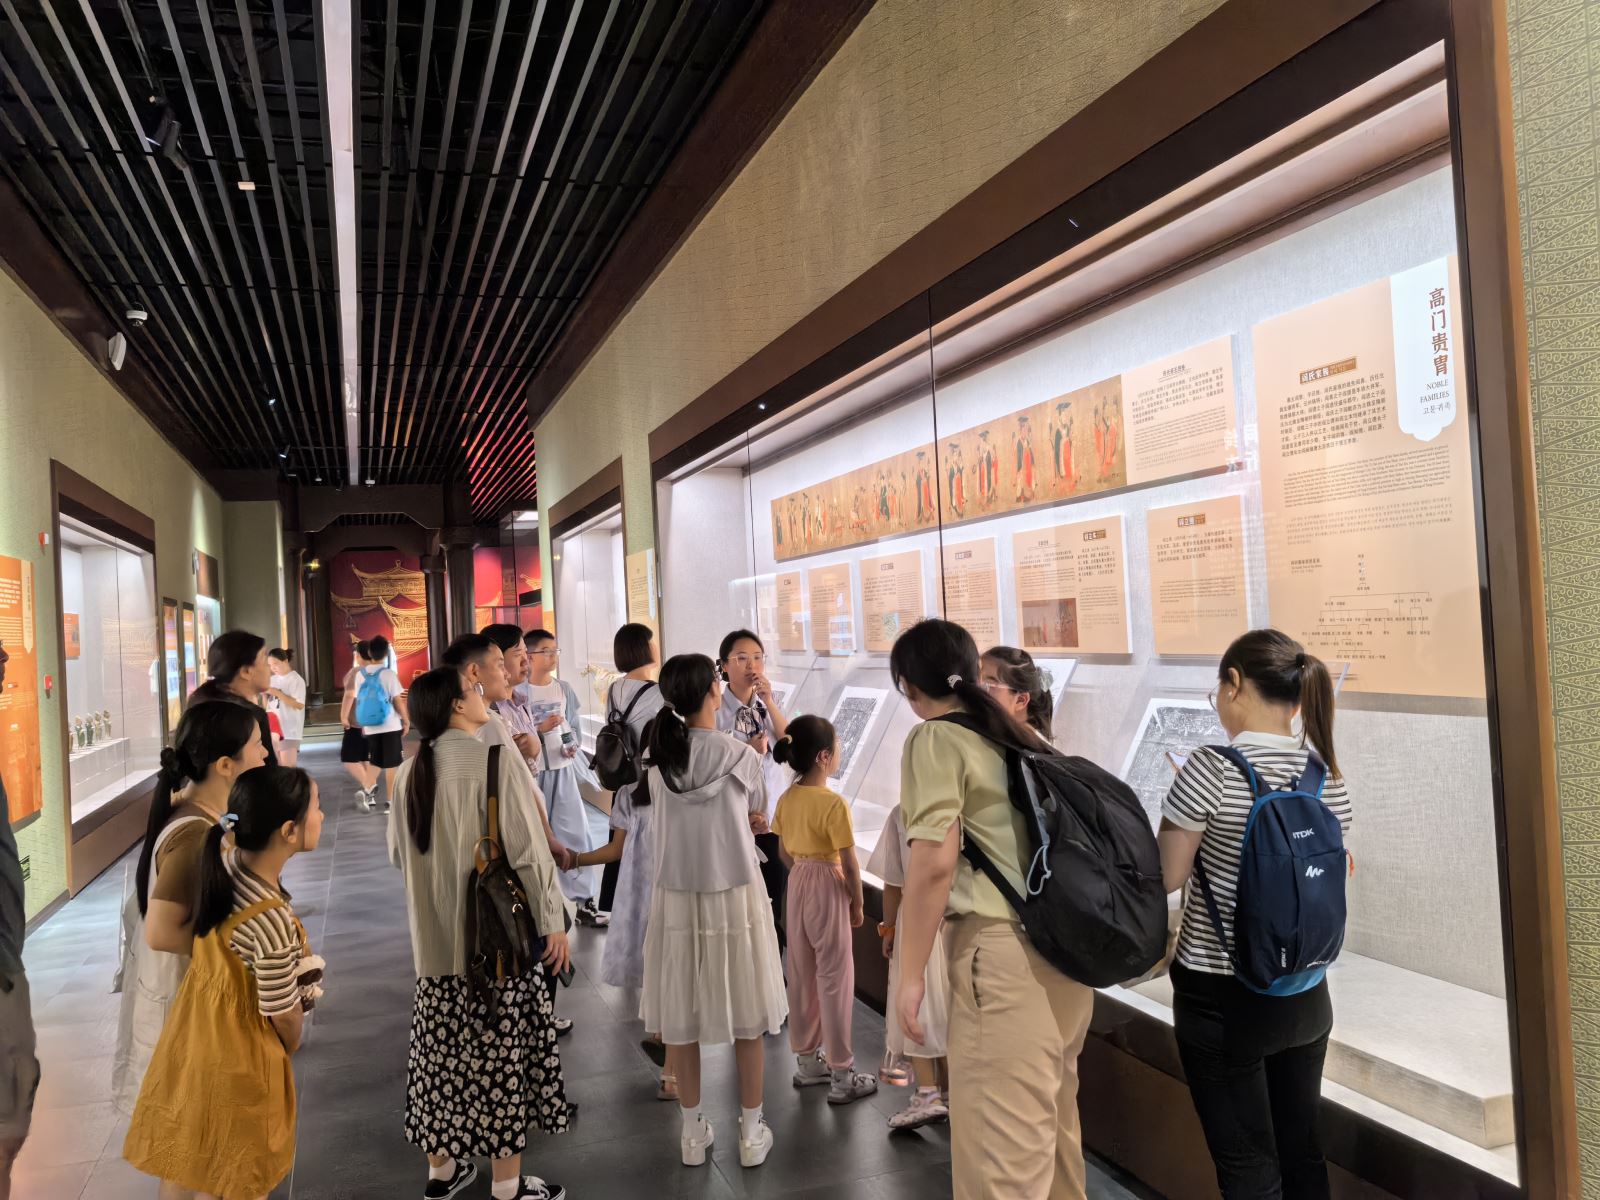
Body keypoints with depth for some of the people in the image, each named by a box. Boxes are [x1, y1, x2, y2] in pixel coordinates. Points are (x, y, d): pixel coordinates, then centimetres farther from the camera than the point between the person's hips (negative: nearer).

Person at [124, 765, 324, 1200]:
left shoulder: (226, 860, -16)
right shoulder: (273, 921, -36)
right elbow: (283, 1015, -19)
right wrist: (294, 1043, 1)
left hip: (197, 1029, 7)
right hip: (237, 1053, -7)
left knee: (195, 1164, 28)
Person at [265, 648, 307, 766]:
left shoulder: (296, 680, -9)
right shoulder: (273, 679, 11)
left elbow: (300, 705, -19)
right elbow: (267, 703, 17)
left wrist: (277, 693, -20)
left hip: (289, 730, -7)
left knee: (287, 768, -9)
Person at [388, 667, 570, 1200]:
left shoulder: (412, 770, 3)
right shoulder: (493, 761, -18)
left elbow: (398, 852, 14)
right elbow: (527, 850, -18)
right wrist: (553, 920, -9)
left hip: (435, 934, 7)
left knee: (443, 1047, 17)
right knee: (501, 1054, 4)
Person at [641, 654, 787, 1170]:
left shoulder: (658, 761, -5)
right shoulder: (742, 756, -12)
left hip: (677, 899, 2)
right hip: (735, 897, -2)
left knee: (681, 1017, 13)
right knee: (745, 1017, 11)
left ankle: (693, 1133, 25)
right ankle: (751, 1134, 22)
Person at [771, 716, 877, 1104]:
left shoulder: (787, 799, 0)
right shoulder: (834, 803, -22)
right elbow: (849, 865, -18)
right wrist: (857, 904, -5)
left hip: (797, 885, 7)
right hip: (828, 889, -7)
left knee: (802, 975, 16)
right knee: (835, 979, 3)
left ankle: (807, 1061, 29)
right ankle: (841, 1075, 11)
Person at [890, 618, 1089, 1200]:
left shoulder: (936, 739, -6)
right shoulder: (1025, 738, 16)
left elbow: (934, 862, -16)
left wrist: (911, 975, -10)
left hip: (1003, 954, -8)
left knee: (1003, 1147, 0)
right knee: (1051, 1120, 22)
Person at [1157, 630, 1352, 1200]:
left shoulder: (1212, 768, -19)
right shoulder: (1331, 779, 0)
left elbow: (1167, 877, -13)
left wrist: (1195, 831, 7)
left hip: (1221, 997, -6)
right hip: (1304, 993, 6)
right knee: (1301, 1151, 19)